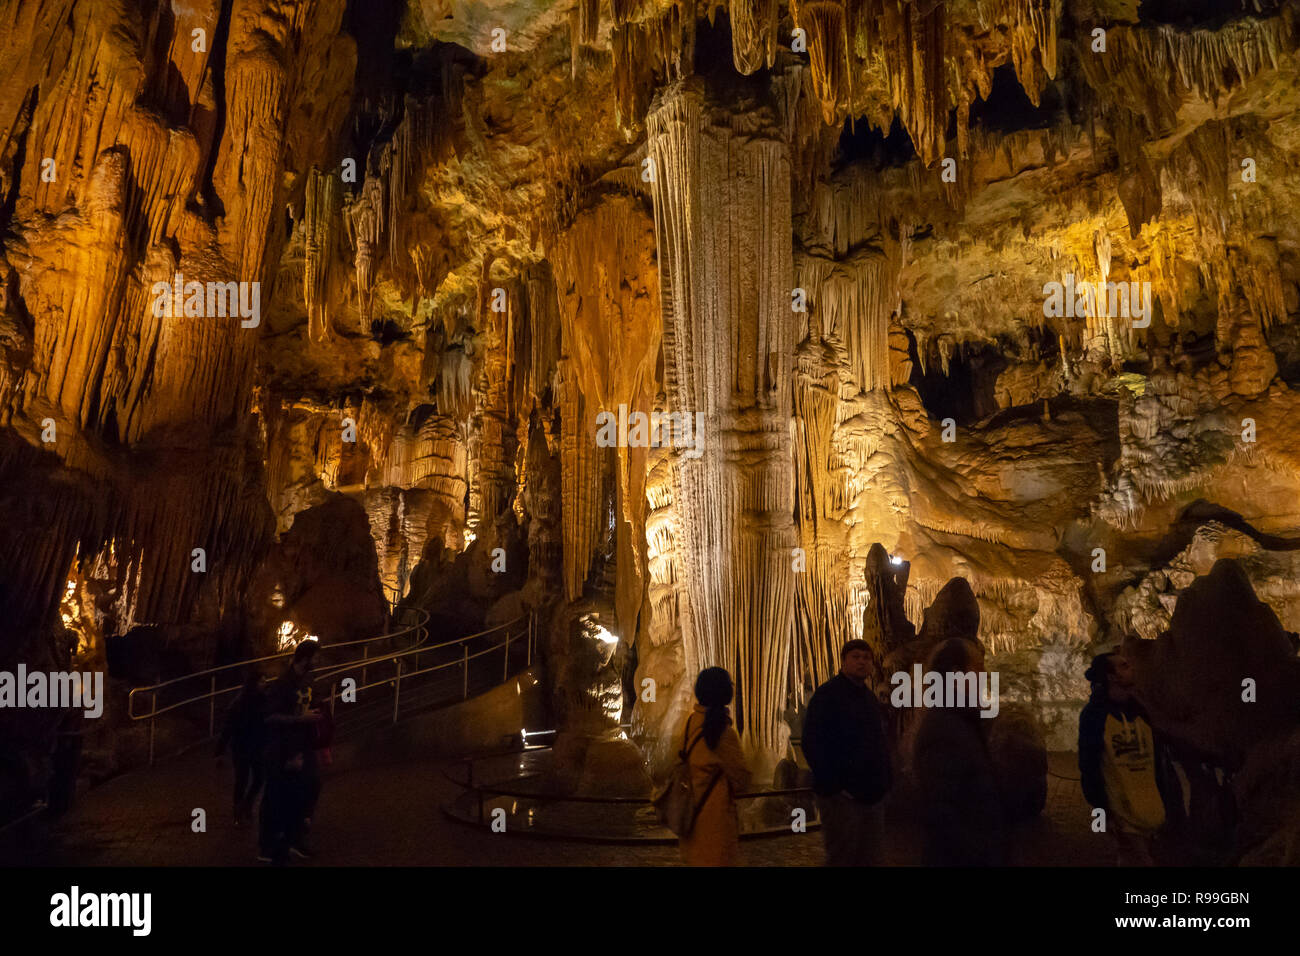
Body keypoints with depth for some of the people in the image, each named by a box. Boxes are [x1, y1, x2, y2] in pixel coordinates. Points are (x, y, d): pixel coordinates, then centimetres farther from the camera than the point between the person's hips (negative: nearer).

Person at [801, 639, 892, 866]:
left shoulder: (869, 697, 16)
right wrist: (835, 786, -20)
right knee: (842, 858, -2)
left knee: (869, 857, 13)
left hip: (872, 795, 8)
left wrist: (884, 782, 10)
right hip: (842, 796, -8)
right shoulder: (827, 694, -10)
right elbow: (812, 744, -17)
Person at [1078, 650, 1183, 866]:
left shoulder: (1143, 711, 9)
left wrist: (1175, 805, 5)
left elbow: (1163, 763, 10)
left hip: (1157, 814, 5)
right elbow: (1088, 767, -8)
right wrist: (1103, 811, -10)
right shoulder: (1094, 715, -7)